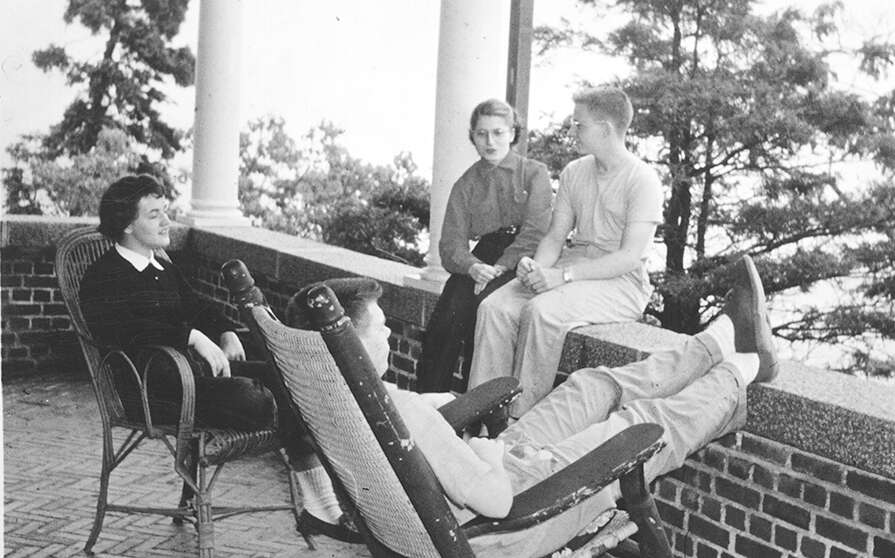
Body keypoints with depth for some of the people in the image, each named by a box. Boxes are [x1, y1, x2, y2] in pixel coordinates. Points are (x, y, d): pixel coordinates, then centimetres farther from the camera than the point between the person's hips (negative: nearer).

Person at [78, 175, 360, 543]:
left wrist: (226, 332, 6)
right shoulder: (103, 277, -3)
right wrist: (193, 336, -27)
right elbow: (122, 329, -20)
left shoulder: (165, 271, 25)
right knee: (252, 400, -30)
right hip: (150, 387, -8)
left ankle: (321, 507, -14)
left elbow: (197, 308, 30)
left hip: (198, 366, 8)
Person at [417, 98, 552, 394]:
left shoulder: (534, 173, 5)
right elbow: (451, 241, 4)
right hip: (483, 256, 3)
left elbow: (535, 232, -7)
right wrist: (472, 266, -19)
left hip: (522, 261, -3)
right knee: (447, 312, -25)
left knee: (484, 302, -31)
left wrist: (500, 267, -20)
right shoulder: (465, 185, 15)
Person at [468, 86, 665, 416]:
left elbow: (630, 256, -17)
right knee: (495, 308, -17)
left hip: (621, 281, -6)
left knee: (542, 310, -33)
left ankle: (522, 419, -24)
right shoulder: (573, 173, 12)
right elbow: (555, 236, 12)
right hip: (573, 269, 7)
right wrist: (537, 266, -11)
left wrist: (564, 275, -24)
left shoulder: (642, 180, -10)